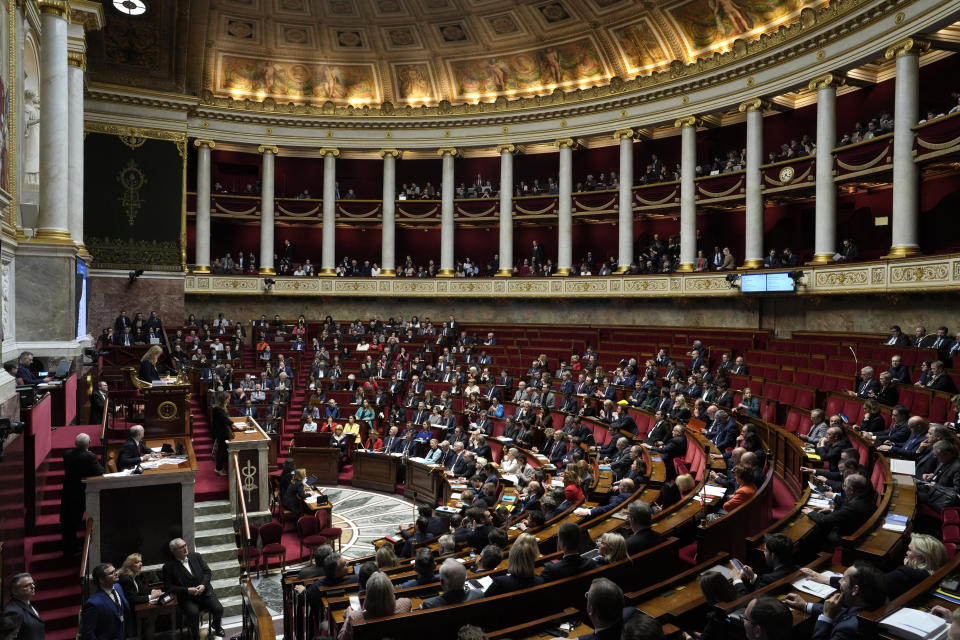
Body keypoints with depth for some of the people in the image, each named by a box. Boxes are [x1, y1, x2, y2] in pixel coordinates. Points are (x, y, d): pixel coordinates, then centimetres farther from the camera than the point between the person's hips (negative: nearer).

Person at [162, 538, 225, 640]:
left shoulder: (196, 556, 8)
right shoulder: (168, 566, -3)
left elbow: (207, 571, 9)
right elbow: (168, 587, -6)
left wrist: (203, 585, -10)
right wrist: (187, 590, -16)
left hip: (205, 592, 3)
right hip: (187, 598, -3)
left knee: (218, 609, -16)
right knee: (193, 613, -33)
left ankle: (216, 626, 19)